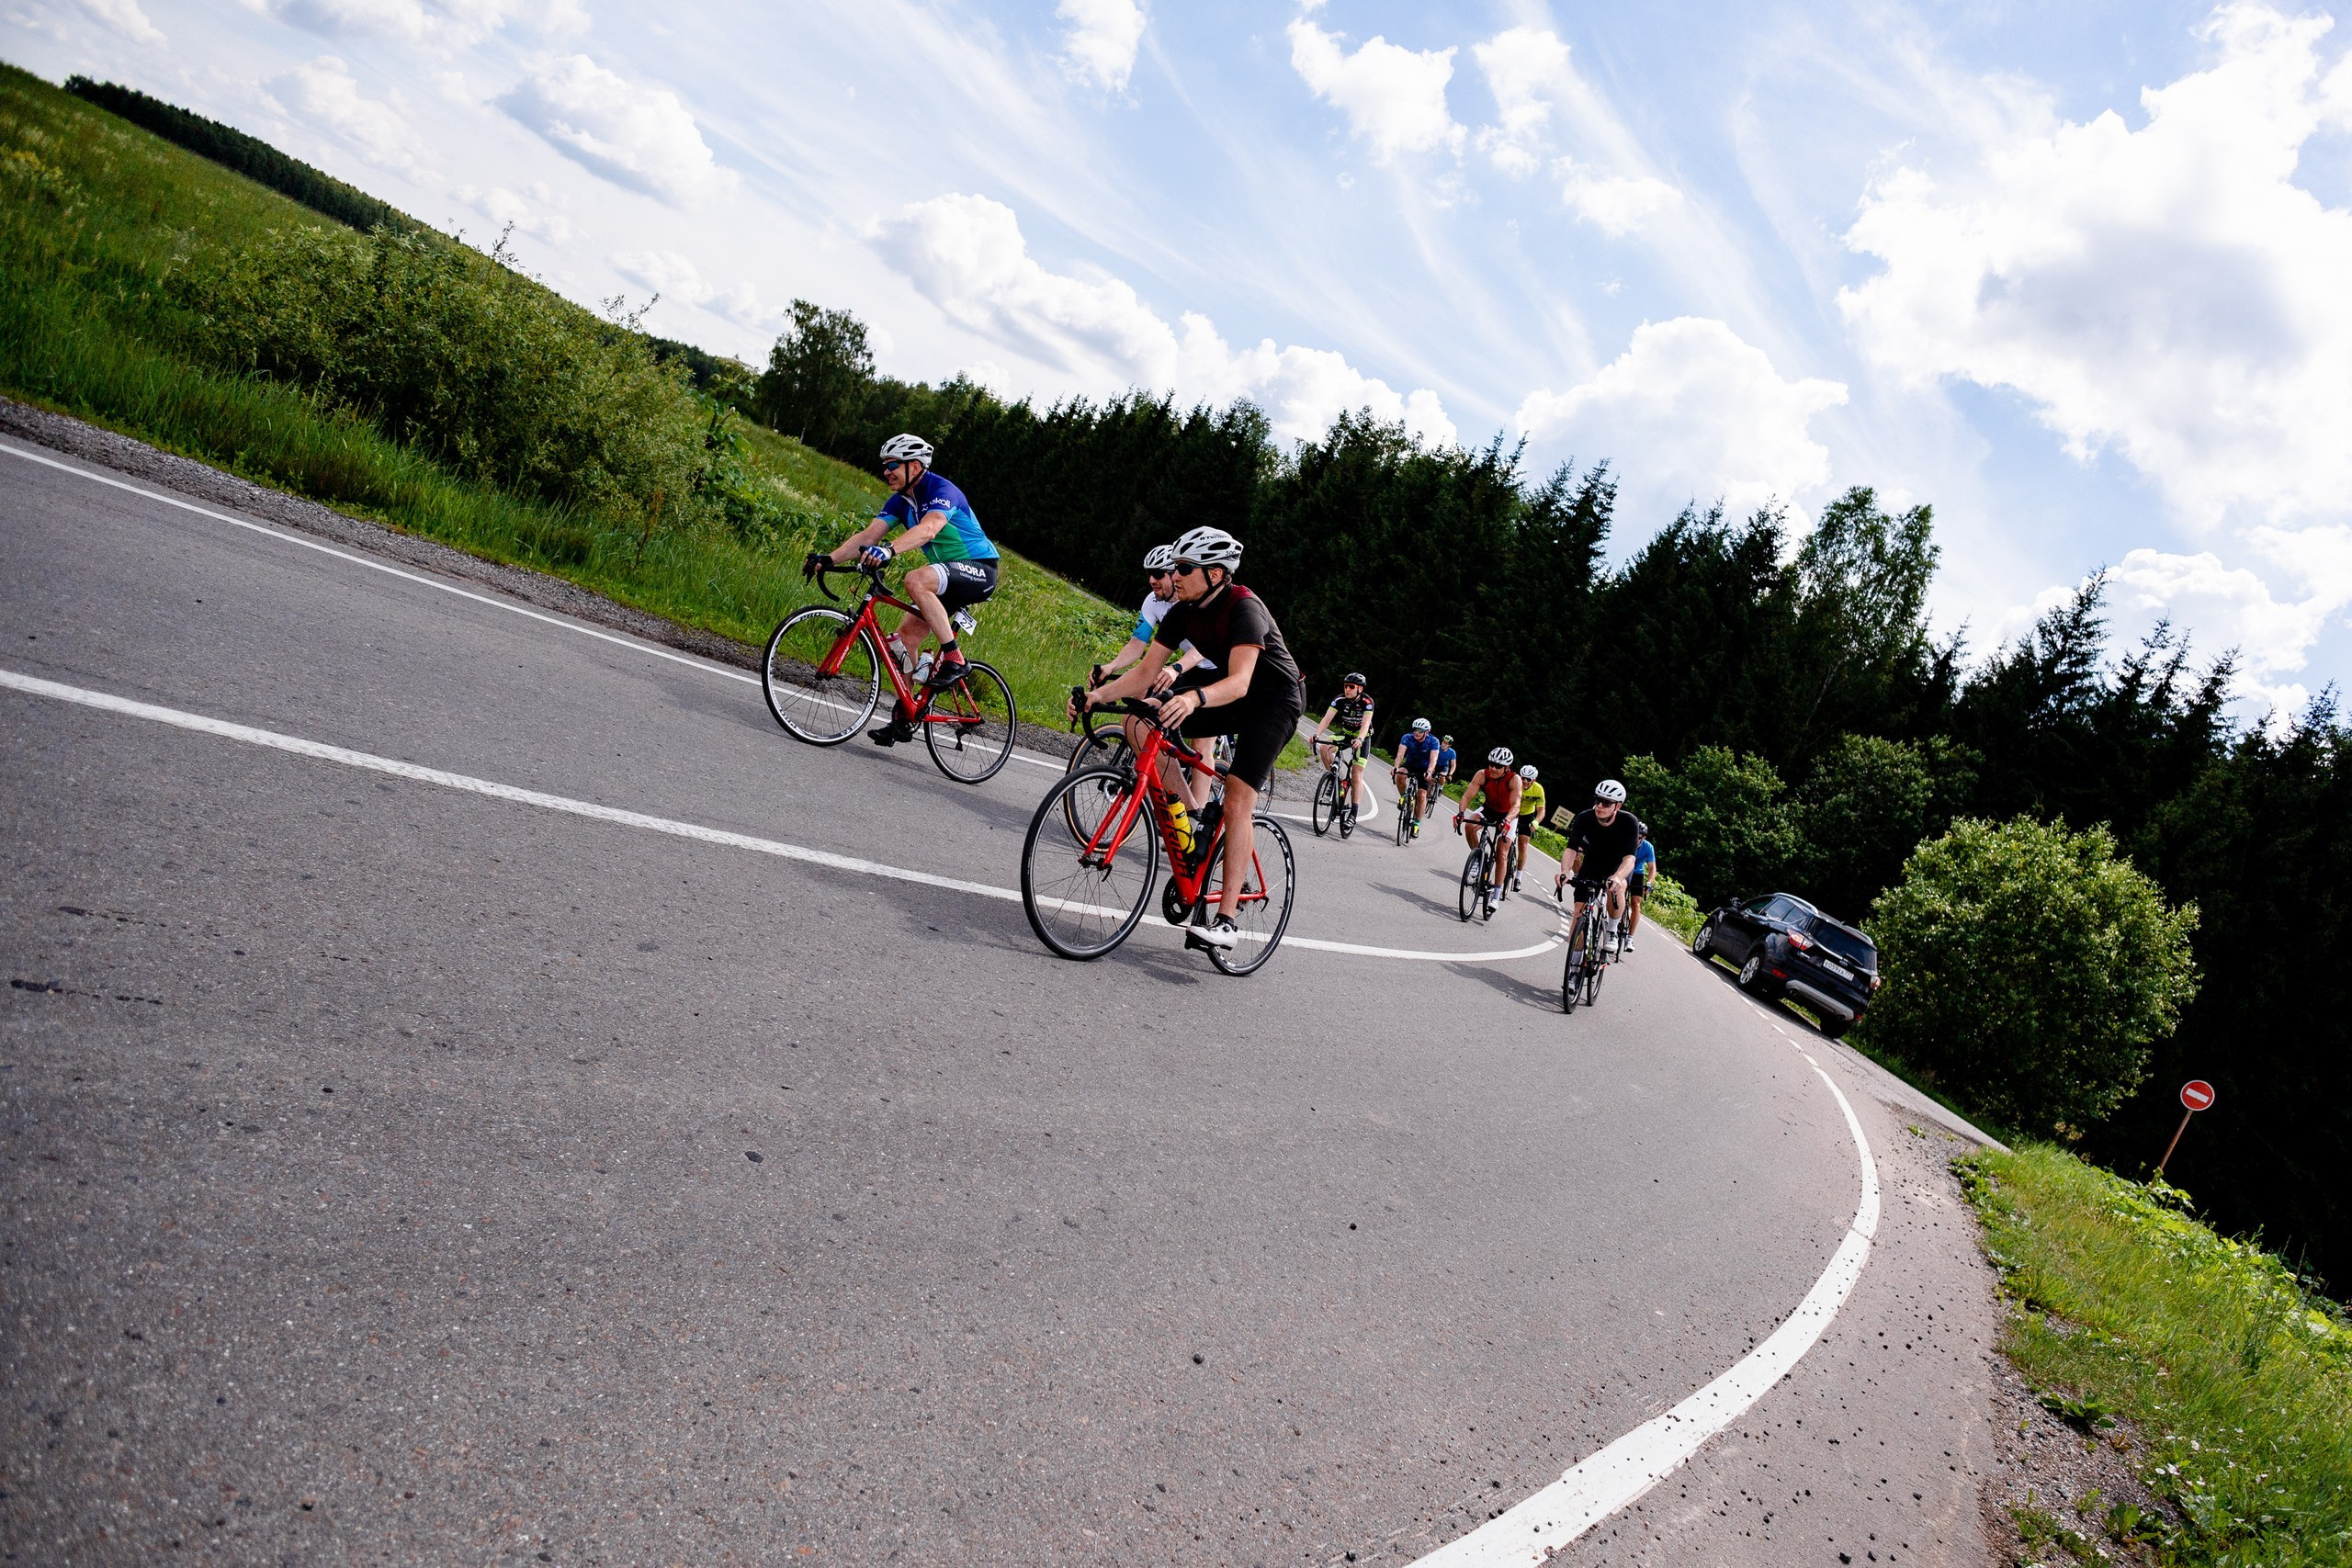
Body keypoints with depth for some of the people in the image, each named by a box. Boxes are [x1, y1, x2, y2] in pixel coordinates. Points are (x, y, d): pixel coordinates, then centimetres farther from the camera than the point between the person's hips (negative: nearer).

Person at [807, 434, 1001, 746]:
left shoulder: (942, 491, -19)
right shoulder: (900, 501, 6)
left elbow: (928, 529, -39)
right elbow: (868, 535, -4)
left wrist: (889, 550, -55)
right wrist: (828, 559, -18)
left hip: (980, 570, -9)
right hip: (949, 576, 9)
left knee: (916, 580, -34)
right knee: (906, 635, 0)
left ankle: (953, 659, -26)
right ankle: (903, 719, 8)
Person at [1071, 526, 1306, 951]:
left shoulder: (1244, 608, -27)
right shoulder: (1183, 611, -6)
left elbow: (1239, 682, -40)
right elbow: (1145, 673, -7)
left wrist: (1194, 698, -59)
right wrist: (1100, 694, -24)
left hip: (1274, 700, -7)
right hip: (1224, 690, 7)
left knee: (1236, 801, -19)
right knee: (1138, 723, -11)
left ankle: (1226, 920, -15)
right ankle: (1194, 817, -4)